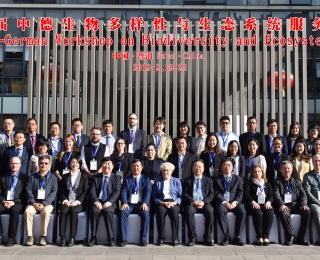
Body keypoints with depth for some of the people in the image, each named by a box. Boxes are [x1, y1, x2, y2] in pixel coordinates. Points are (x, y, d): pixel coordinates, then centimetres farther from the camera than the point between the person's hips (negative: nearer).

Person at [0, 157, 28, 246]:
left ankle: (11, 237, -29)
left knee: (14, 210, -38)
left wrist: (14, 202, -12)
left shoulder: (25, 178, 11)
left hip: (18, 204, -3)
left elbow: (25, 195, 2)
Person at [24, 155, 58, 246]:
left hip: (47, 203, -2)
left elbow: (53, 193, -1)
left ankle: (43, 236, -23)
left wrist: (44, 204, -15)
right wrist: (34, 203, -11)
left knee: (46, 211, -35)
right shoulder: (32, 177, 14)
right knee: (27, 211, -30)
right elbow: (28, 191, 5)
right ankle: (30, 236, -22)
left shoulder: (53, 178, 9)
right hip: (34, 203, 2)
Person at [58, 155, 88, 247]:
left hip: (79, 203, -2)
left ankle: (72, 238, -32)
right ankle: (62, 237, -31)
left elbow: (85, 191, 3)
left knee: (73, 211, -34)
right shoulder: (65, 177, 20)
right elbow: (60, 191, 11)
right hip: (66, 202, 2)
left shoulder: (84, 176, 14)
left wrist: (77, 201, -12)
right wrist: (65, 201, -9)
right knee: (63, 211, -31)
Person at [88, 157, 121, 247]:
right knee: (94, 211, -32)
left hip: (109, 203, -1)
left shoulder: (117, 178, 12)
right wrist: (96, 201, -16)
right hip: (97, 202, 1)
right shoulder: (95, 177, 15)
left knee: (108, 211, -34)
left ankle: (110, 238, -25)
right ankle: (93, 237, -21)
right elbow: (92, 191, 4)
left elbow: (116, 192, -1)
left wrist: (109, 202, -18)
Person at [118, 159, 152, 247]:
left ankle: (143, 239, -21)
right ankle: (123, 239, -23)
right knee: (122, 212, -30)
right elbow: (123, 192, 4)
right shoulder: (126, 179, 17)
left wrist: (145, 203, -20)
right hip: (129, 204, 1)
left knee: (145, 213, -33)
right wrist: (124, 203, -17)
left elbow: (148, 192, -1)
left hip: (141, 204, -1)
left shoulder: (146, 179, 14)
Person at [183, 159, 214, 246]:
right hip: (191, 203, -1)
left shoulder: (208, 180, 18)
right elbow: (184, 194, 5)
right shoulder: (187, 180, 15)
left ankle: (207, 237, -19)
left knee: (210, 212, -31)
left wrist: (204, 202, -11)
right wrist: (192, 202, -13)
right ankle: (192, 237, -24)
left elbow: (211, 194, 8)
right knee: (189, 212, -34)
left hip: (204, 203, 1)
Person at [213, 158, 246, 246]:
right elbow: (217, 193, 0)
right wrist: (224, 202, -17)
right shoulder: (217, 179, 12)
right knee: (220, 211, -35)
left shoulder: (238, 178, 17)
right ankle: (226, 236, -23)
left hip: (234, 202, 1)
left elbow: (240, 193, 6)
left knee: (242, 211, -29)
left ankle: (237, 236, -18)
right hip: (222, 203, -1)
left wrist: (235, 202, -13)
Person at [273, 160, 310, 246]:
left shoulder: (297, 181, 20)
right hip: (284, 205, -3)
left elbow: (303, 194, 11)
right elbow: (276, 195, -4)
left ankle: (301, 238, -17)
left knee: (307, 211, -25)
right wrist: (281, 204, -23)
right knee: (283, 213, -36)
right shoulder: (277, 182, 10)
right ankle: (290, 236, -22)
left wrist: (304, 204, -9)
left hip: (296, 204, 3)